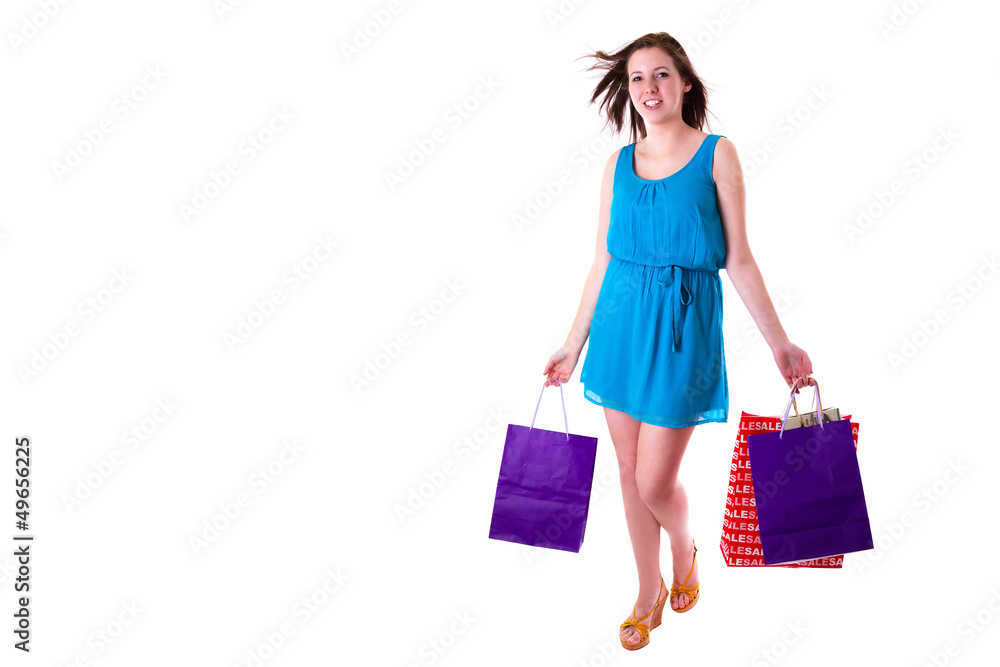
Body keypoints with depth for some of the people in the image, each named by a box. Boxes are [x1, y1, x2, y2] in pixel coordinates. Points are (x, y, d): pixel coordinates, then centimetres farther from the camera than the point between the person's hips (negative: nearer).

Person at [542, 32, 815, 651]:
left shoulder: (717, 154, -3)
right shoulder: (619, 164, 7)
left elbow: (738, 259, -2)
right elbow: (603, 260, 11)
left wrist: (781, 343, -5)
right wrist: (575, 343, 13)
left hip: (682, 325, -4)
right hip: (620, 322, 4)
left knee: (655, 483, -3)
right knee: (631, 471, 11)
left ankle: (685, 551, 33)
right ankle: (650, 593, 31)